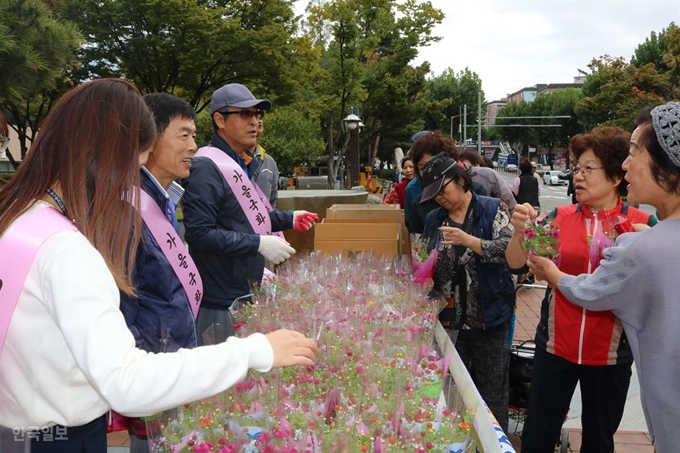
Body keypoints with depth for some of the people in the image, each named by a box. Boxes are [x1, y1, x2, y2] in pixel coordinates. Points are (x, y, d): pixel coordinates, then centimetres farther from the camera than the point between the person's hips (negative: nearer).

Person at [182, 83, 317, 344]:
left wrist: (287, 219, 14)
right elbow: (199, 233, -27)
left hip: (247, 292, 9)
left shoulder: (244, 164, 12)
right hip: (220, 301, -9)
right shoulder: (207, 167, -19)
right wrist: (259, 244, -26)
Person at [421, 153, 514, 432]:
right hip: (449, 320, 4)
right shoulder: (433, 219, 9)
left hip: (489, 318, -4)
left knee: (492, 395, 5)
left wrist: (468, 240, -23)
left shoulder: (493, 209, -3)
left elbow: (509, 251, -14)